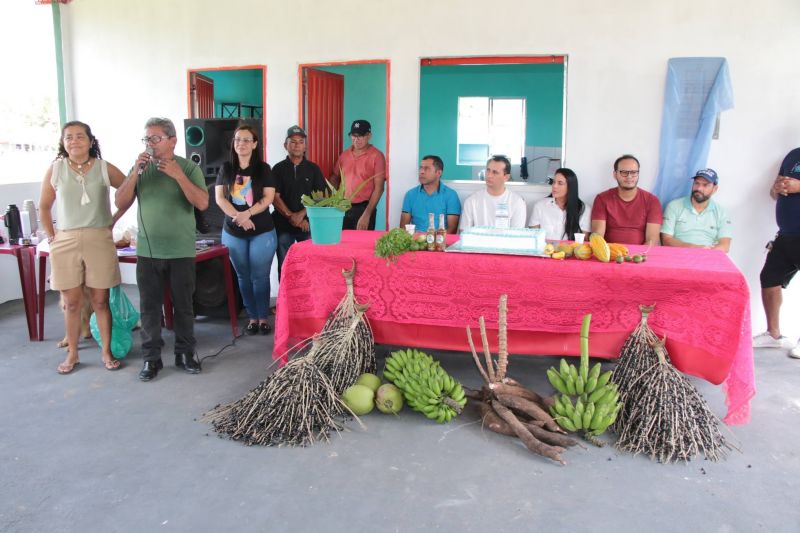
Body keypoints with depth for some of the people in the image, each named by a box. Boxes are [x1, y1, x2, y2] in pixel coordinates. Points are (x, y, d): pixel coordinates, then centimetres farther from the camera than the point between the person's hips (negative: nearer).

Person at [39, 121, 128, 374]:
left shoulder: (104, 169, 0)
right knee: (72, 303, 7)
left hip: (99, 240, -1)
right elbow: (44, 207, 11)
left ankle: (106, 351, 17)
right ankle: (72, 354, 20)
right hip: (65, 242, 1)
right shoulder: (55, 169, 4)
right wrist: (51, 237, 5)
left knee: (101, 301, 4)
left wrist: (113, 220, 3)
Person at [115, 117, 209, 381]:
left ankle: (185, 354, 21)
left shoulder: (188, 167, -1)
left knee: (183, 305, 7)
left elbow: (202, 203, -13)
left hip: (181, 252, -2)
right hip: (147, 251, 2)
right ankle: (151, 358, 17)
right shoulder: (140, 168, 6)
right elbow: (121, 203, 0)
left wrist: (178, 175, -19)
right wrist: (135, 172, -10)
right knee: (149, 307, 6)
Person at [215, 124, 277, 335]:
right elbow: (219, 198, -1)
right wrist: (238, 217, -15)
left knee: (260, 277, 0)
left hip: (262, 232, -2)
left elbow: (268, 198, -7)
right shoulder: (226, 168, 6)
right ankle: (252, 317, 19)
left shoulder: (263, 168, 0)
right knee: (243, 277, 9)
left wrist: (247, 213, -20)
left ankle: (263, 317, 12)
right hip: (233, 232, 3)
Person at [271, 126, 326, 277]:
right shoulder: (278, 169, 5)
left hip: (308, 224, 0)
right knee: (284, 266, 5)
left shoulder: (313, 169, 6)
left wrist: (301, 215, -12)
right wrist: (292, 217, -11)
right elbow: (275, 197, -2)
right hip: (283, 225, 0)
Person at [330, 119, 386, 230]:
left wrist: (367, 214, -17)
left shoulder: (376, 156, -6)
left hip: (363, 208, -4)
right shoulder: (344, 154, 10)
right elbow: (335, 178, 19)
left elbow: (379, 188, -11)